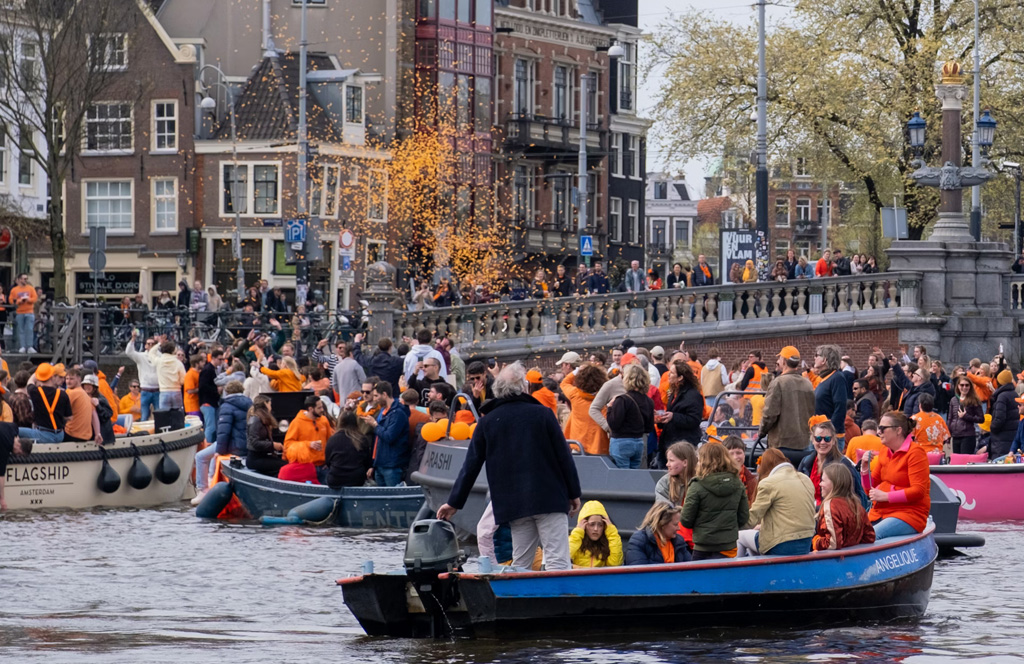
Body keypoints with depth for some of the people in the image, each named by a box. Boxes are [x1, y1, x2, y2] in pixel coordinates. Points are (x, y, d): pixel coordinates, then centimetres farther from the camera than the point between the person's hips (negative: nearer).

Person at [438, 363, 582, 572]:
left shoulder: (487, 422, 7)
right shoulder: (542, 414, -1)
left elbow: (471, 465, 9)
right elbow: (563, 455, 0)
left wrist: (454, 502, 17)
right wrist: (574, 493, 9)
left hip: (514, 505, 3)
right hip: (549, 498, -3)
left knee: (520, 565, 9)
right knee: (558, 561, -8)